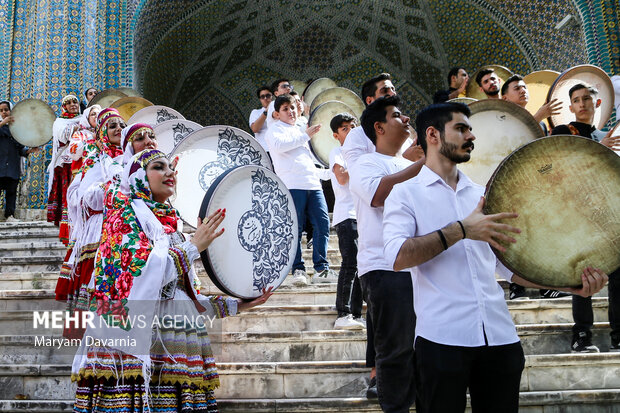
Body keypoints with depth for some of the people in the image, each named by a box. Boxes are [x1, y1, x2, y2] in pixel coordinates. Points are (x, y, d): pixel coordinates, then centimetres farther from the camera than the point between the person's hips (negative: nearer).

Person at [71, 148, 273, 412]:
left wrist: (235, 305, 14)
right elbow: (146, 273, -15)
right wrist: (194, 245, -6)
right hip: (138, 339, -7)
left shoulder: (169, 224, 23)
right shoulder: (124, 212, 2)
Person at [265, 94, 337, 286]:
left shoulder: (299, 131, 30)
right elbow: (279, 145, -15)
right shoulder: (275, 129, 8)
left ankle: (321, 268, -1)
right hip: (292, 184, -6)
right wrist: (305, 136, -9)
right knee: (295, 228, -7)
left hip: (313, 184, 6)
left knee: (323, 223, -4)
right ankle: (298, 270, 0)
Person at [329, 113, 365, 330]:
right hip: (346, 216, -7)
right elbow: (342, 177, -15)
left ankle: (356, 315, 10)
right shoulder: (336, 152, 4)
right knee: (350, 263, -17)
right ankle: (342, 315, -16)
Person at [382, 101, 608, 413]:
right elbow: (397, 256, -16)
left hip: (500, 337, 5)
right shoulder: (406, 194, 0)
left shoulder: (482, 195, 17)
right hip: (443, 338, -5)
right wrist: (461, 230, -21)